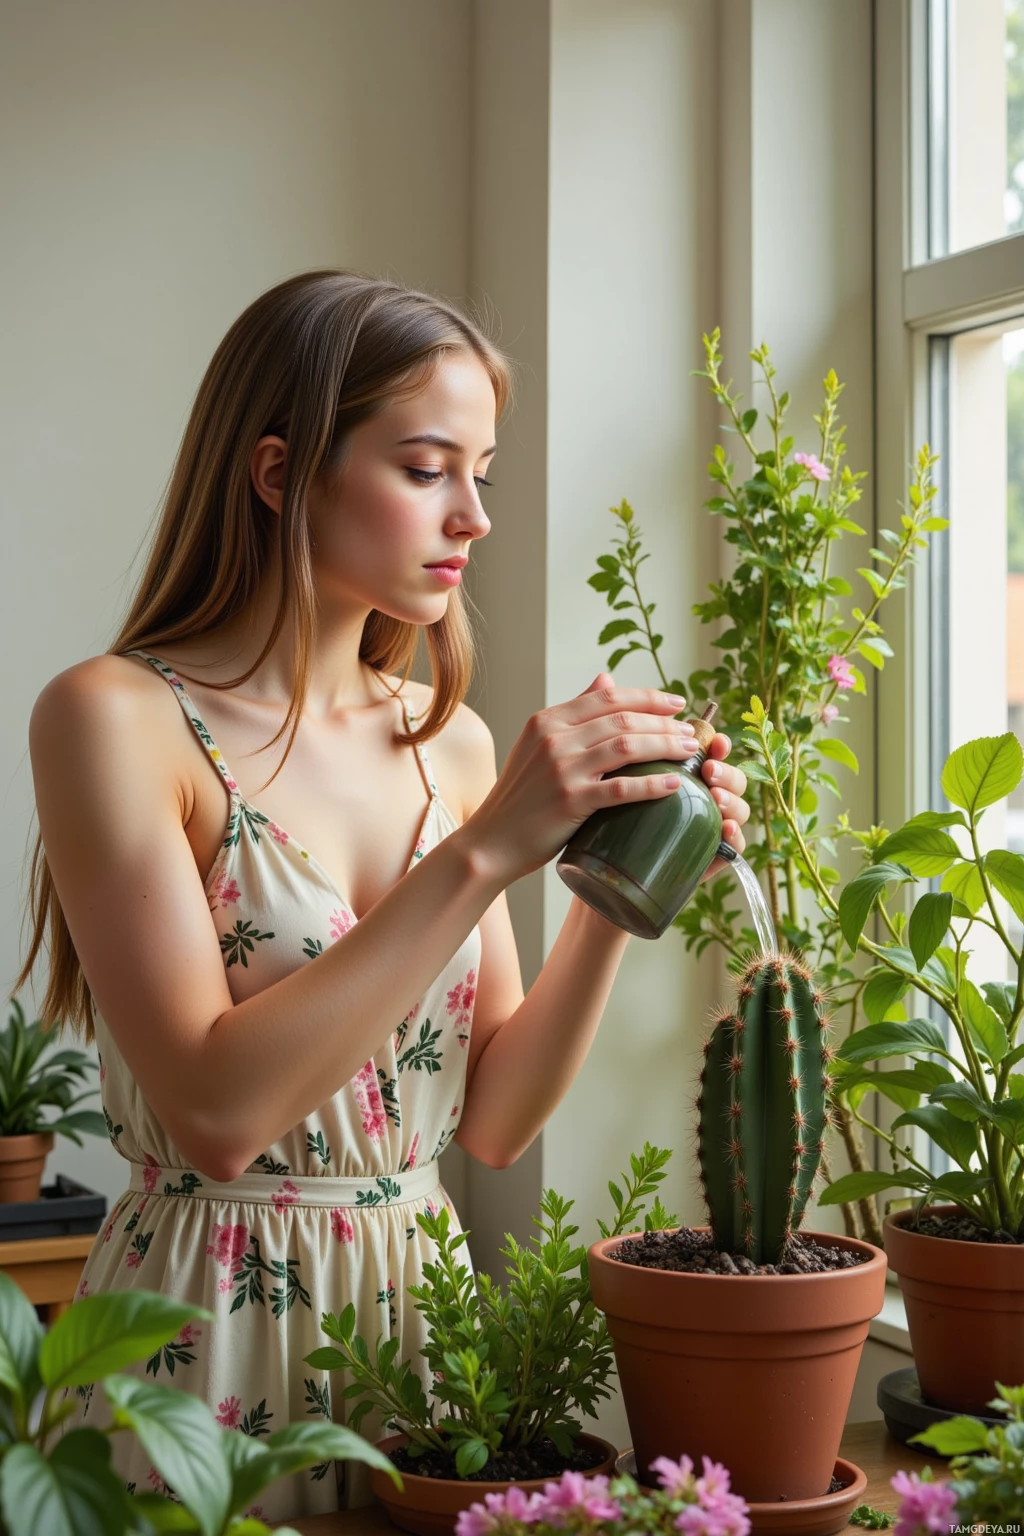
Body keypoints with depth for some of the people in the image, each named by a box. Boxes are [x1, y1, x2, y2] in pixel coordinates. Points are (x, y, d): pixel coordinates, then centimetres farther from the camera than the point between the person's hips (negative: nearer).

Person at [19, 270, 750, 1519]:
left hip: (422, 1299, 5)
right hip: (206, 1329, -5)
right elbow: (216, 1112, -23)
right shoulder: (117, 719, -13)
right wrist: (483, 853, -25)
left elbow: (492, 1120, 4)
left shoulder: (450, 742, 3)